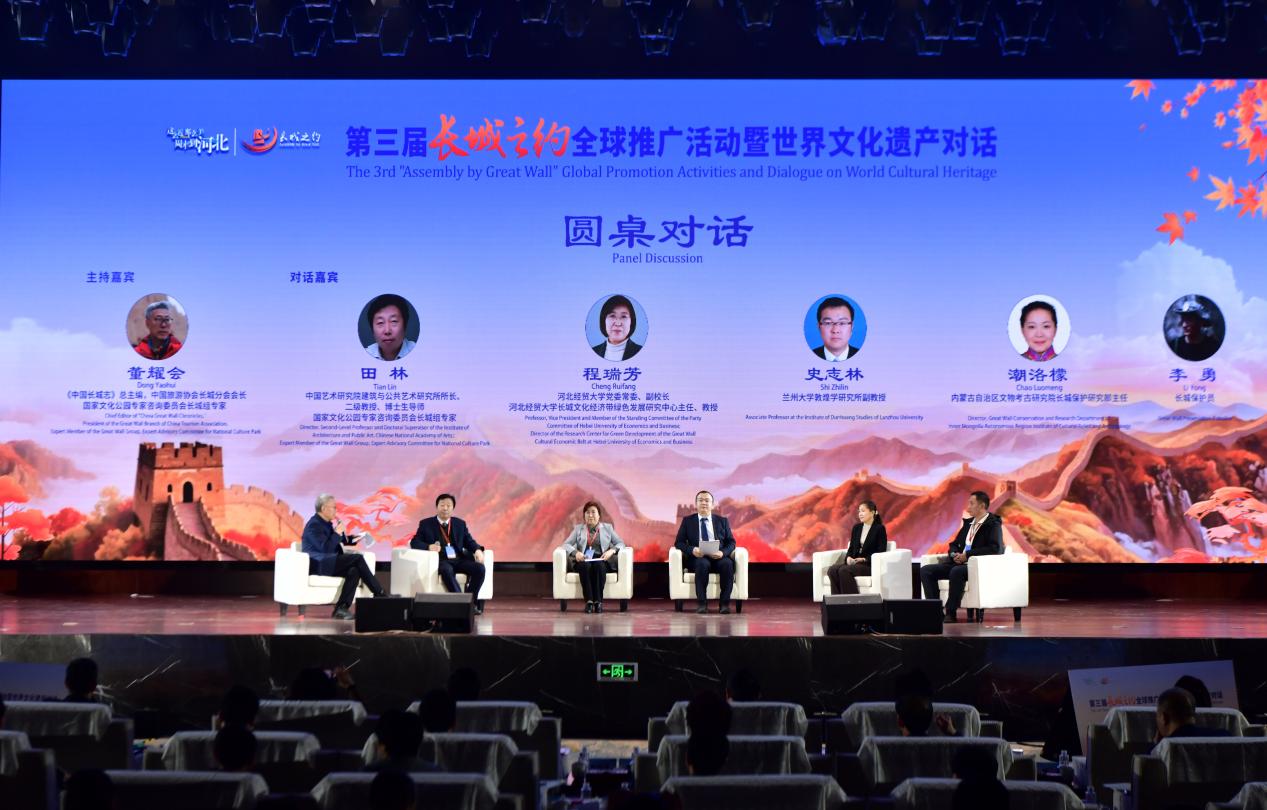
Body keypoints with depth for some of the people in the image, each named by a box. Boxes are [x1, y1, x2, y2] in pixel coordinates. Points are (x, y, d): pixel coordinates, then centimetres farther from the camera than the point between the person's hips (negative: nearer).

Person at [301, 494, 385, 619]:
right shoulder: (314, 524, -13)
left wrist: (354, 539, 9)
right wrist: (337, 533, -17)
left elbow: (342, 540, 28)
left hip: (330, 563, 9)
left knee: (354, 570, -19)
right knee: (357, 558, -21)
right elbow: (325, 548, -23)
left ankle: (341, 608, -21)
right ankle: (380, 594, -16)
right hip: (319, 564, -9)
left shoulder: (328, 523, 16)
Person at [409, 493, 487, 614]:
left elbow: (469, 542, 16)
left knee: (479, 568, -26)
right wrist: (428, 546, -17)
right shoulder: (426, 524, 12)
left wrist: (478, 550, -8)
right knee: (447, 570, -40)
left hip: (459, 560, 4)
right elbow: (414, 542, 5)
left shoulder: (460, 524, 20)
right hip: (440, 560, -3)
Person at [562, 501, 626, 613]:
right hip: (583, 561, 0)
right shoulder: (578, 528, 19)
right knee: (585, 566, -36)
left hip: (601, 560, 0)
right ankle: (589, 601, -39)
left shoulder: (607, 528, 18)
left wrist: (611, 551, -11)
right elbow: (566, 544, 8)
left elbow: (621, 543, 11)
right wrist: (576, 552, -14)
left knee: (598, 565, -37)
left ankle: (598, 601, -38)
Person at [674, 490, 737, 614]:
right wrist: (692, 550, -15)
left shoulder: (722, 521, 17)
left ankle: (725, 603, -27)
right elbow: (679, 542, 7)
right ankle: (702, 603, -31)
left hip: (719, 557, 1)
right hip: (698, 557, -1)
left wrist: (723, 552, -13)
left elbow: (731, 542, 11)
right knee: (703, 563, -37)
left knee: (727, 563, -33)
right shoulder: (687, 521, 14)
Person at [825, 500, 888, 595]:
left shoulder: (879, 528, -2)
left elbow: (881, 552, -7)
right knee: (832, 570, -25)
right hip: (854, 563, 6)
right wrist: (848, 558, -8)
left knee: (844, 570, -33)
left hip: (870, 564, -6)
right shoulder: (856, 527, 16)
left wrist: (864, 559, -19)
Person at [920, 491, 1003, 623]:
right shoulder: (968, 522, 19)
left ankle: (950, 613, -28)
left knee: (956, 572, -39)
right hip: (960, 563, 8)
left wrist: (967, 555, -19)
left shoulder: (993, 524, -4)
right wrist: (955, 554, 0)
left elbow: (995, 548, -19)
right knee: (925, 571, -9)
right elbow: (954, 544, 25)